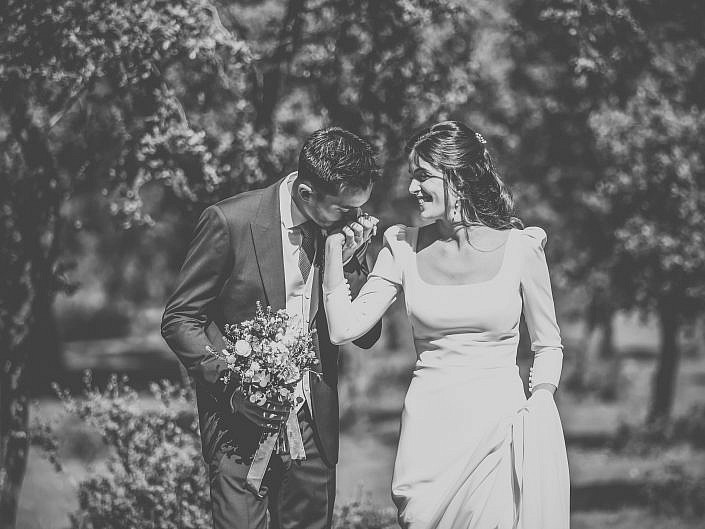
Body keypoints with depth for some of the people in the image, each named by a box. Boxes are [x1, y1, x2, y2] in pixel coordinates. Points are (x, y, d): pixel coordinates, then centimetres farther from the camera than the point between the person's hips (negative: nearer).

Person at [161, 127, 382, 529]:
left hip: (314, 424, 4)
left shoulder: (347, 226, 1)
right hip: (242, 424, -4)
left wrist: (349, 263, -11)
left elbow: (366, 336, 5)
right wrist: (232, 384, -19)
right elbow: (179, 320, -6)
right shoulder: (231, 222, -13)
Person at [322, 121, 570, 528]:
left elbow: (548, 345, 8)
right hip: (429, 429, 2)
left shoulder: (520, 247, -2)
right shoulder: (405, 247, 4)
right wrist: (335, 247, -2)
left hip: (499, 423, -2)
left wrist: (538, 403, -9)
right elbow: (344, 328, -1)